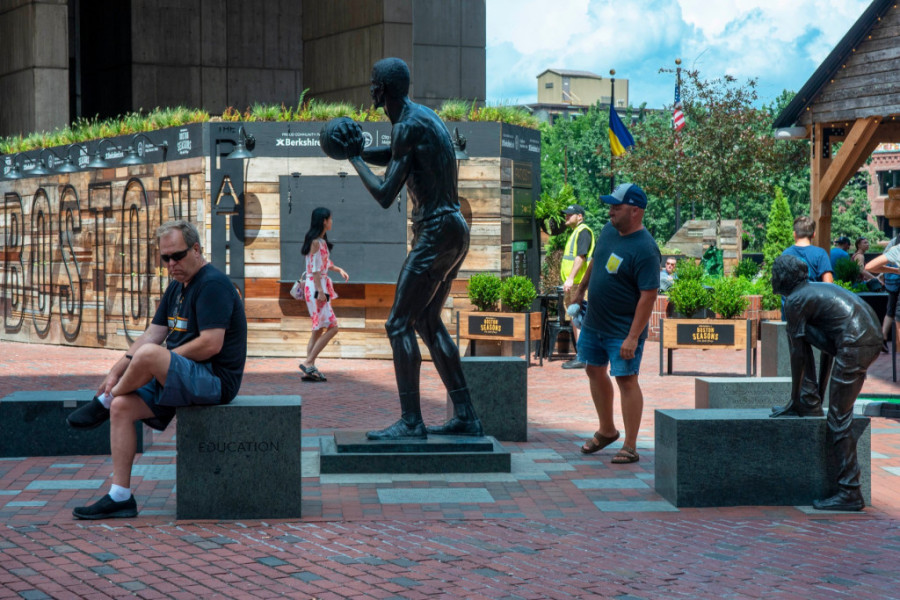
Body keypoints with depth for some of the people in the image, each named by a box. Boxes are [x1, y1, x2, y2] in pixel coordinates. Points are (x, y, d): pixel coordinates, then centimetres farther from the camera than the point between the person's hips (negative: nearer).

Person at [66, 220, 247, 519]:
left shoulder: (213, 284, -13)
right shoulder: (177, 286, 17)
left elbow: (211, 344, -23)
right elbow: (153, 334, 16)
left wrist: (160, 360, -12)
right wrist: (118, 370, 4)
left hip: (215, 380, -10)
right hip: (185, 377, 10)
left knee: (148, 355, -32)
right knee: (122, 406, -3)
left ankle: (103, 402, -2)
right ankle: (120, 497, -2)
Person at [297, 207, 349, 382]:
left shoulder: (322, 241, 16)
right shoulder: (316, 242, -13)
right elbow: (315, 268, -17)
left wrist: (339, 269, 17)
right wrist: (320, 291, -21)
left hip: (321, 286, 10)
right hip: (315, 287, -10)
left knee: (319, 329, 8)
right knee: (332, 327, -12)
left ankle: (309, 369, 6)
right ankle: (308, 363, -12)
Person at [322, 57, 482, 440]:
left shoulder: (407, 127, -15)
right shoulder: (424, 116, 16)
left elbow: (384, 197, -16)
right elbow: (394, 156, 33)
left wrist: (355, 158, -3)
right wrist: (358, 150, 16)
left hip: (436, 233, -10)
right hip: (454, 230, 10)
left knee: (399, 325, -8)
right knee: (427, 322, 16)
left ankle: (410, 422, -9)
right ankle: (465, 416, 16)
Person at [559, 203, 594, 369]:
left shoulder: (583, 231, -11)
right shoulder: (576, 232, 21)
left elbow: (581, 256, -22)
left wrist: (570, 278, -26)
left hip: (579, 285, -11)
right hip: (574, 285, 11)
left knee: (578, 320, -11)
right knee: (575, 320, 12)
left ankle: (581, 358, -11)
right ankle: (580, 356, 16)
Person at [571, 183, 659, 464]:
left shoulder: (645, 249, -23)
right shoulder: (609, 230, 2)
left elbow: (648, 296, -25)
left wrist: (633, 337, -28)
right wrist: (581, 288, 30)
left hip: (623, 329, -8)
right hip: (594, 322, 9)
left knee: (626, 379, -6)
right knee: (595, 371, 17)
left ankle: (630, 447, 1)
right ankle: (607, 431, 35)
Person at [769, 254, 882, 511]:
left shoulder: (795, 300, 1)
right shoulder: (819, 288, 27)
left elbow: (798, 353, 5)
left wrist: (795, 396, 16)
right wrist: (820, 389, 37)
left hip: (855, 346, -9)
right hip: (874, 339, 9)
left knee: (839, 420, -3)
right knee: (800, 331, 26)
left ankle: (850, 494, -2)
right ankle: (810, 403, 28)